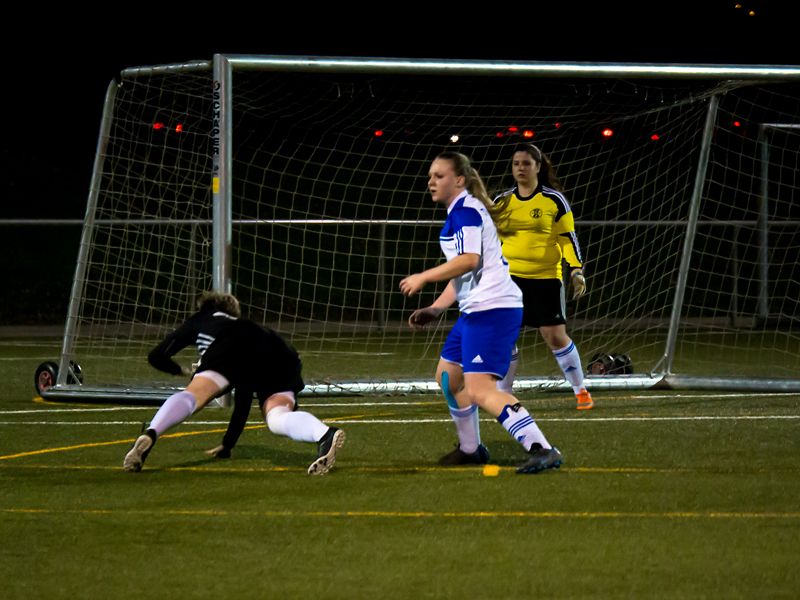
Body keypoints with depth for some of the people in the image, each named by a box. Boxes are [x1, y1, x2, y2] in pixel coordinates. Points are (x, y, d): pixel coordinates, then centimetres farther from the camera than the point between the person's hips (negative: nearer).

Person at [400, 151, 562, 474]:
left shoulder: (466, 210, -10)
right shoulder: (459, 212, 23)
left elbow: (469, 260, -23)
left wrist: (423, 278, -14)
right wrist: (436, 309, 25)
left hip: (492, 308, -11)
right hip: (476, 310, 11)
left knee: (479, 390, -20)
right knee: (448, 375, 23)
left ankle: (542, 450, -29)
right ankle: (470, 449, 36)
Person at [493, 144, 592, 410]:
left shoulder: (554, 200, -1)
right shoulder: (502, 202, 9)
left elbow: (568, 238, 2)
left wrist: (576, 271, -8)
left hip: (546, 278, -3)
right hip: (509, 277, 3)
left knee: (556, 337, -4)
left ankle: (581, 390, 12)